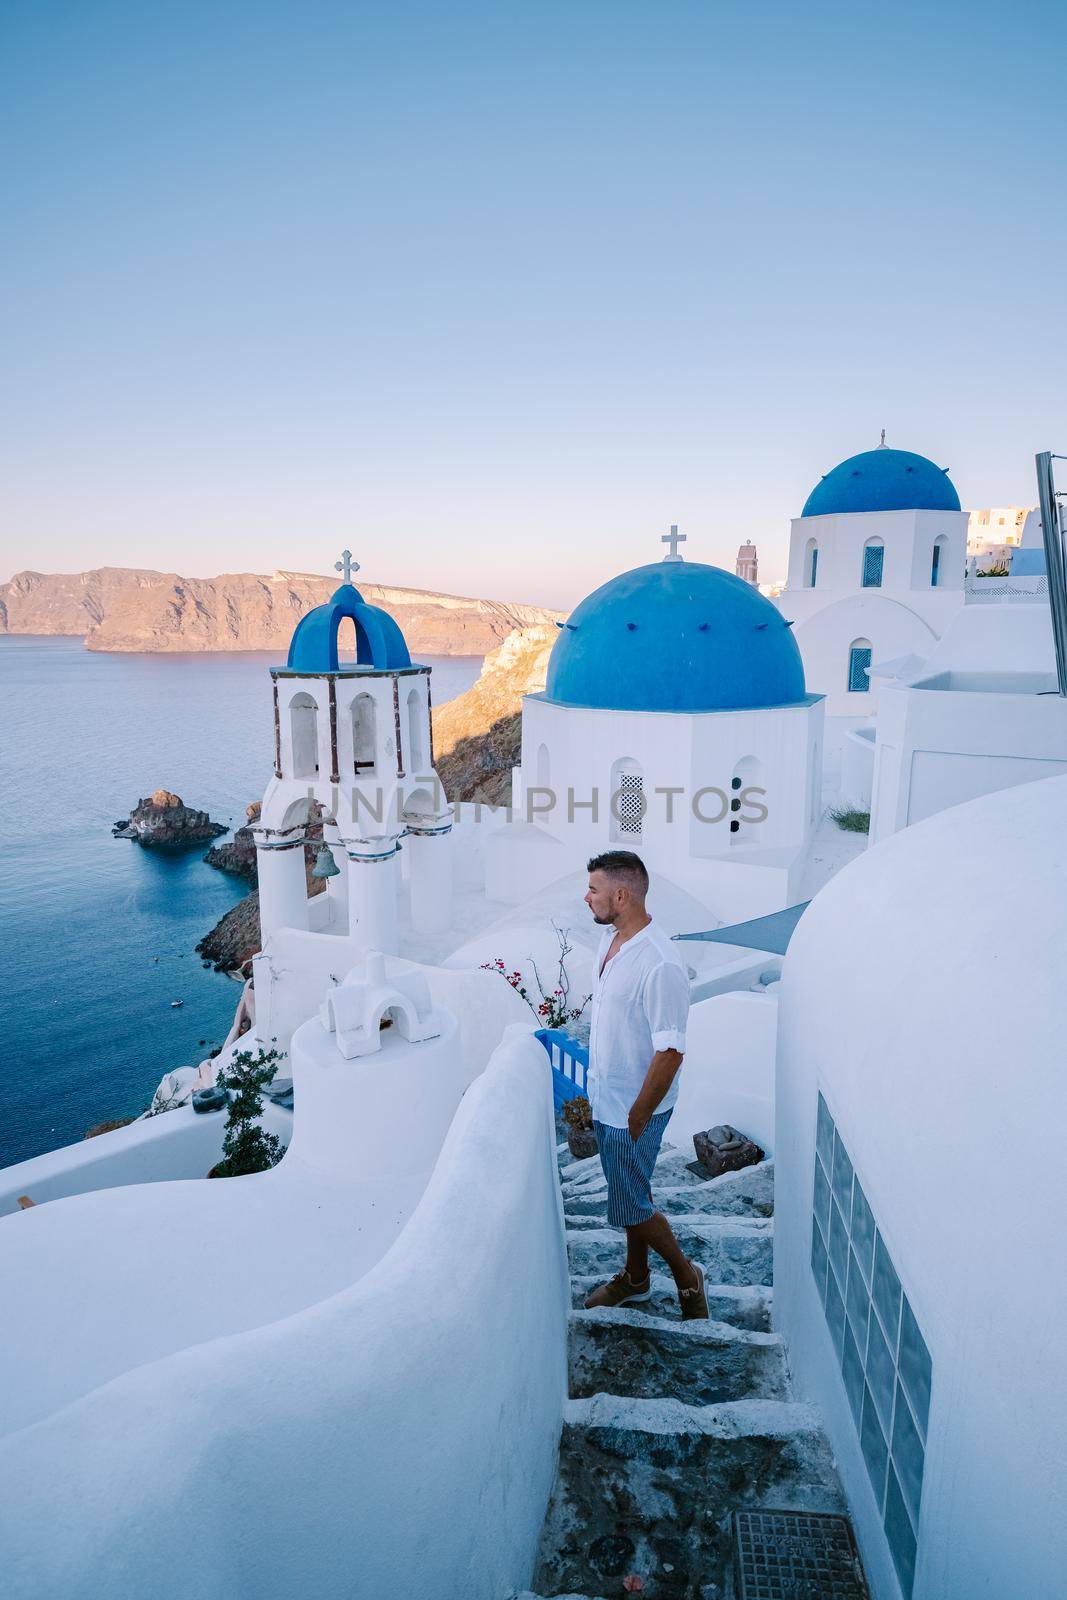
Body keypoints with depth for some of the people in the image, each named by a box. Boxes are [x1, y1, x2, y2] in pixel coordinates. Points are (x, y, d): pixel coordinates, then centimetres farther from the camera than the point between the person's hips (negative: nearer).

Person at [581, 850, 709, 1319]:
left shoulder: (659, 966, -31)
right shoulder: (611, 937, -2)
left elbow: (670, 1052, -26)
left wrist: (638, 1118, -18)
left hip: (634, 1108, -8)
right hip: (605, 1099, 8)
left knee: (629, 1207, 6)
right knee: (629, 1191, 24)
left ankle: (686, 1275, 30)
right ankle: (636, 1277, 43)